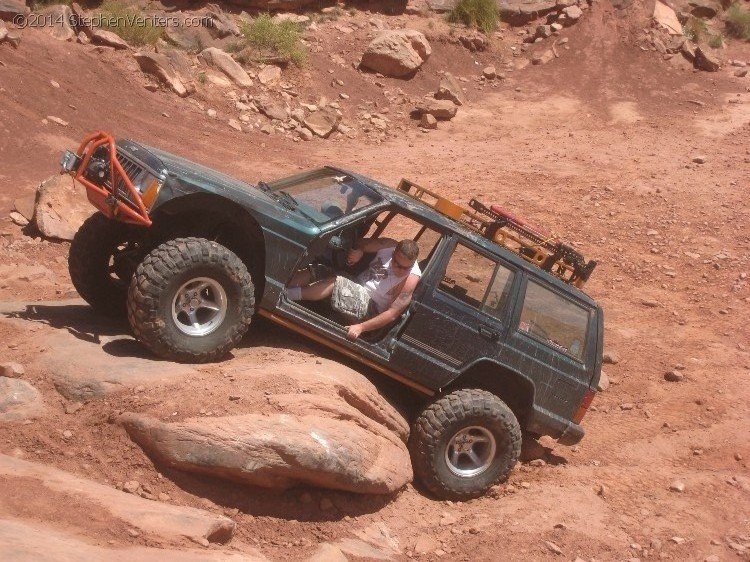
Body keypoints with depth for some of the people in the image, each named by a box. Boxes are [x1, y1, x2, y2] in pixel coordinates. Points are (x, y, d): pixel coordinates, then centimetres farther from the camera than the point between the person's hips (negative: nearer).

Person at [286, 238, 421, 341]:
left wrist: (361, 327, -32)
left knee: (334, 282, -29)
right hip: (355, 287, 7)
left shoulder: (410, 279, -24)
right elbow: (363, 243, 12)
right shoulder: (389, 245, -6)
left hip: (368, 307, -7)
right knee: (315, 272, -6)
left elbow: (393, 314, -26)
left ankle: (290, 294, -27)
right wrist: (359, 250, -12)